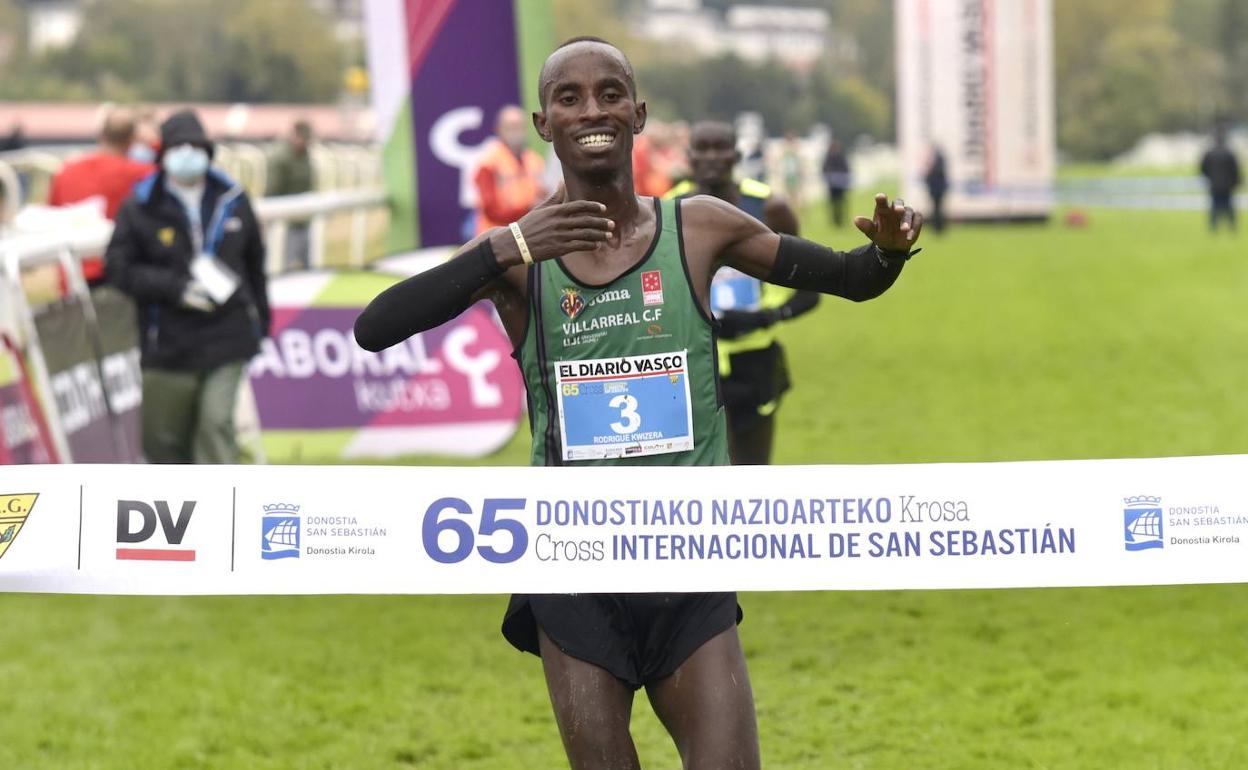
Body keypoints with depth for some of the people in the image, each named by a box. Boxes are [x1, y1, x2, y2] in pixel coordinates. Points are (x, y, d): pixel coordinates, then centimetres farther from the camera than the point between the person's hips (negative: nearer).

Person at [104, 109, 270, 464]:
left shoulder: (233, 201, 5)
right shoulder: (141, 208, -3)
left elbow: (255, 264, 14)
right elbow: (119, 268, -6)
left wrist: (261, 322, 14)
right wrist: (177, 288, -15)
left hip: (227, 336, 0)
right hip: (169, 344, 0)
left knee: (216, 422, -11)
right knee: (163, 436, 10)